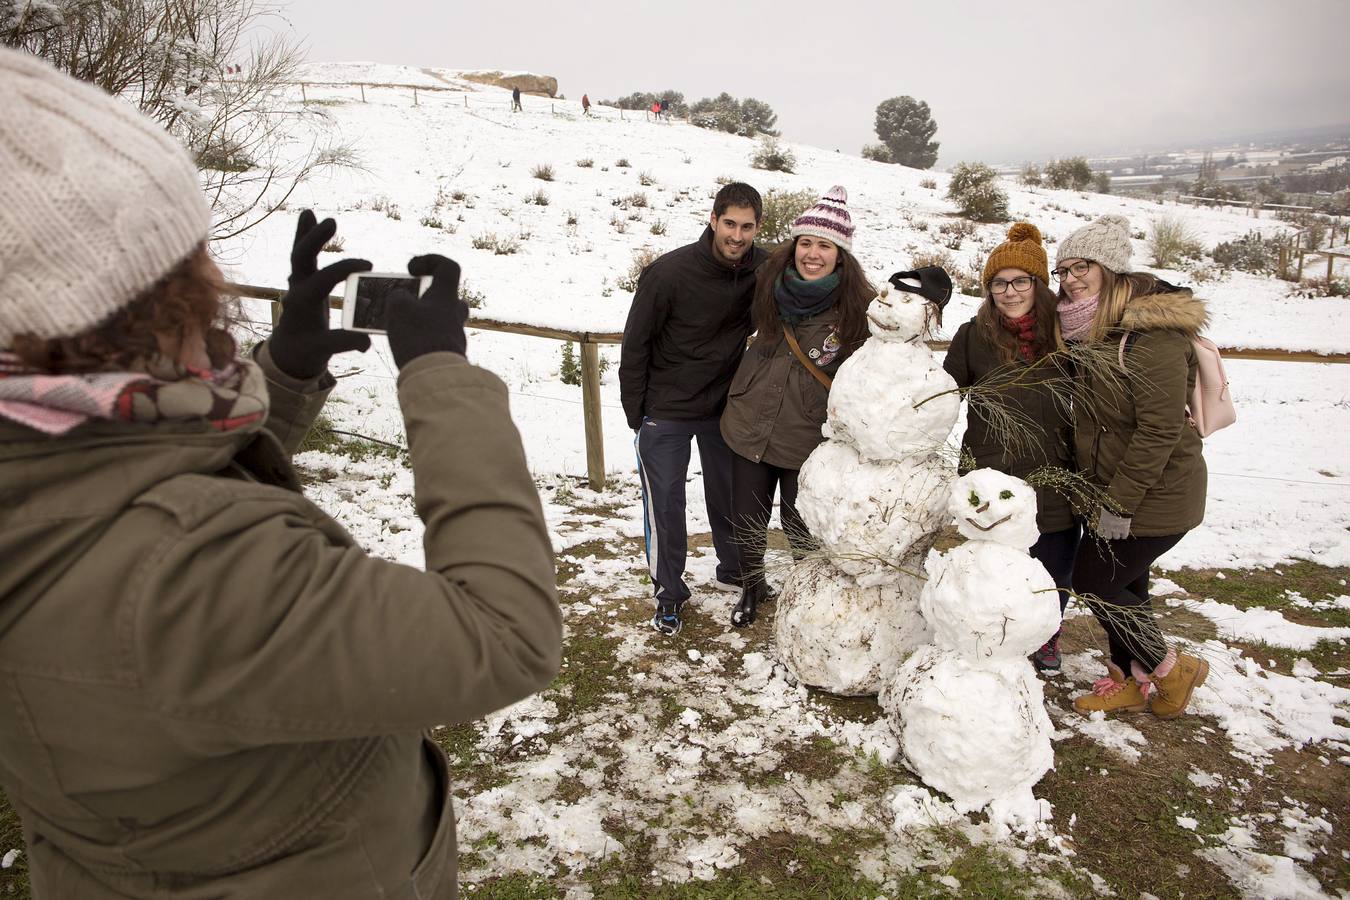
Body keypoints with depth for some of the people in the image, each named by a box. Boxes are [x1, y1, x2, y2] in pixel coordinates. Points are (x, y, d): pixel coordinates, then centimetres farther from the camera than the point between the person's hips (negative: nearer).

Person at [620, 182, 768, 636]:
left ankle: (733, 572, 39)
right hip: (666, 411, -4)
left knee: (729, 496, 17)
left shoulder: (762, 269, -10)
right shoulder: (670, 272, -21)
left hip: (725, 405, 4)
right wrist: (635, 412, -8)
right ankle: (669, 594, 19)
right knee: (665, 504, 2)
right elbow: (635, 344, -11)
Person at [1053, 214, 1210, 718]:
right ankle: (1129, 682, 33)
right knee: (1123, 583, 17)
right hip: (1109, 491, 8)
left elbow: (1160, 429, -24)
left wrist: (1119, 503, -21)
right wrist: (1104, 496, 9)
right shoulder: (1087, 328, 6)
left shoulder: (1152, 334, -23)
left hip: (1154, 496, -8)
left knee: (1094, 580, -1)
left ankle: (1171, 670, 20)